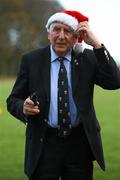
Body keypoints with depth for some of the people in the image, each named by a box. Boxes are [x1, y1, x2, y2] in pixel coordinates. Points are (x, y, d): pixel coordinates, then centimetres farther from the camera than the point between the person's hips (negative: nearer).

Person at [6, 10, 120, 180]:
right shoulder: (31, 60, 1)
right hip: (44, 144, -1)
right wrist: (24, 107, -20)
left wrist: (96, 44, -16)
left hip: (80, 145, 1)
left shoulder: (88, 58, 3)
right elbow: (13, 100, 4)